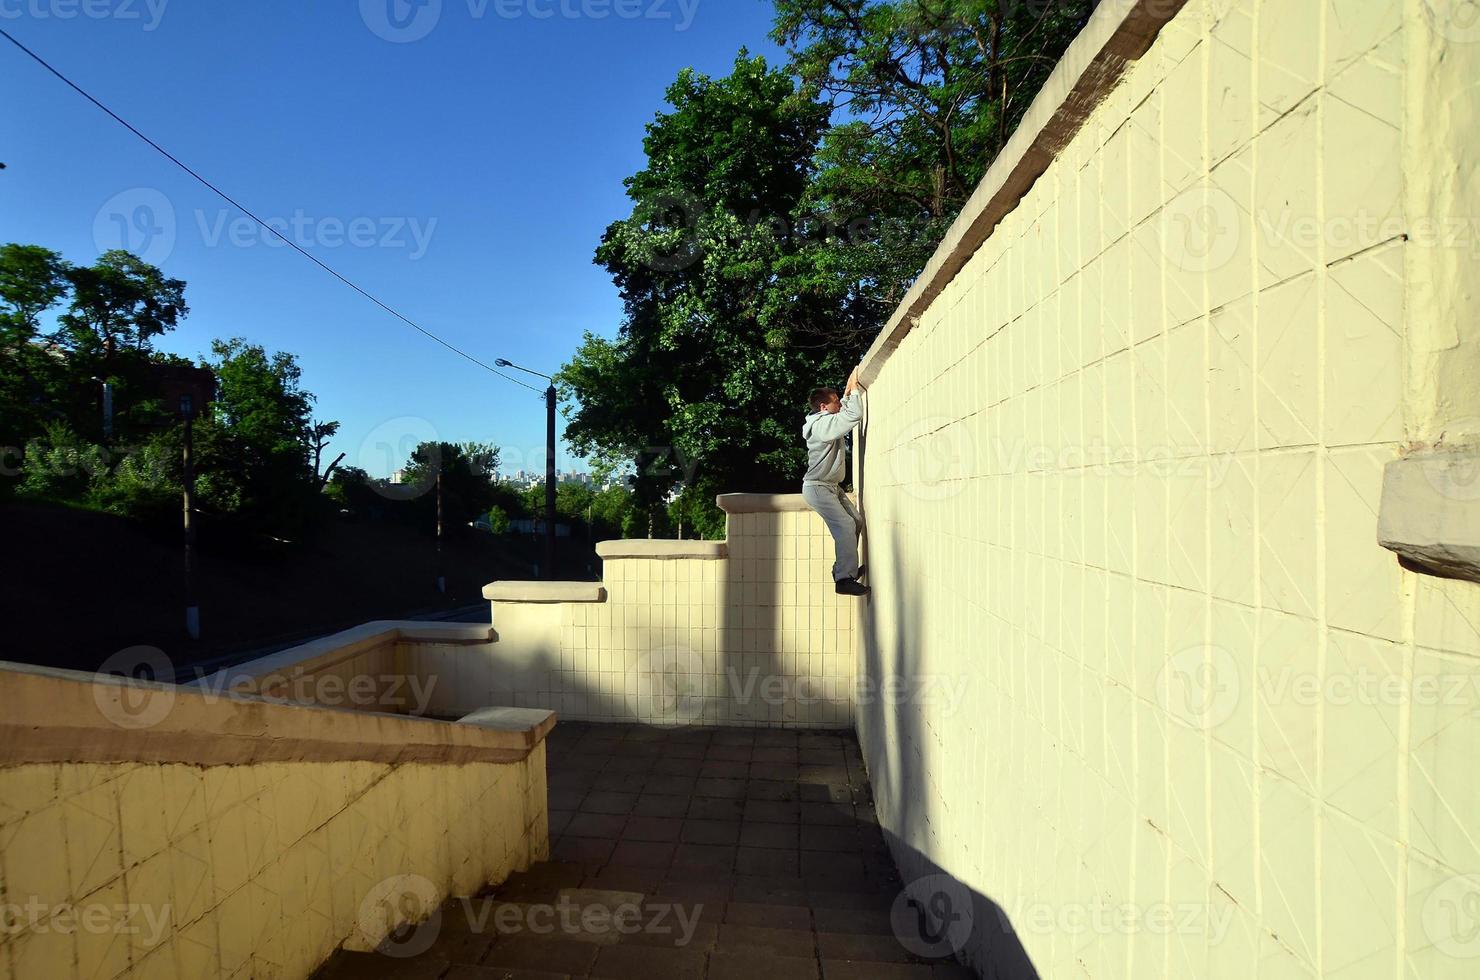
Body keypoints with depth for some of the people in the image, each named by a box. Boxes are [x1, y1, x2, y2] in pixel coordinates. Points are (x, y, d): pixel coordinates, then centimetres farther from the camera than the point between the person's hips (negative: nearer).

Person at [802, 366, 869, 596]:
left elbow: (844, 413, 31)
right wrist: (854, 387, -14)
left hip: (832, 486, 11)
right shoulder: (822, 424, -19)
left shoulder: (828, 420, 12)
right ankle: (844, 579, -20)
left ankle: (844, 567, 17)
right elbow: (854, 415, -27)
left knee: (856, 521, 9)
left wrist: (848, 391, 16)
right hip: (817, 488, -11)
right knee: (845, 526, -19)